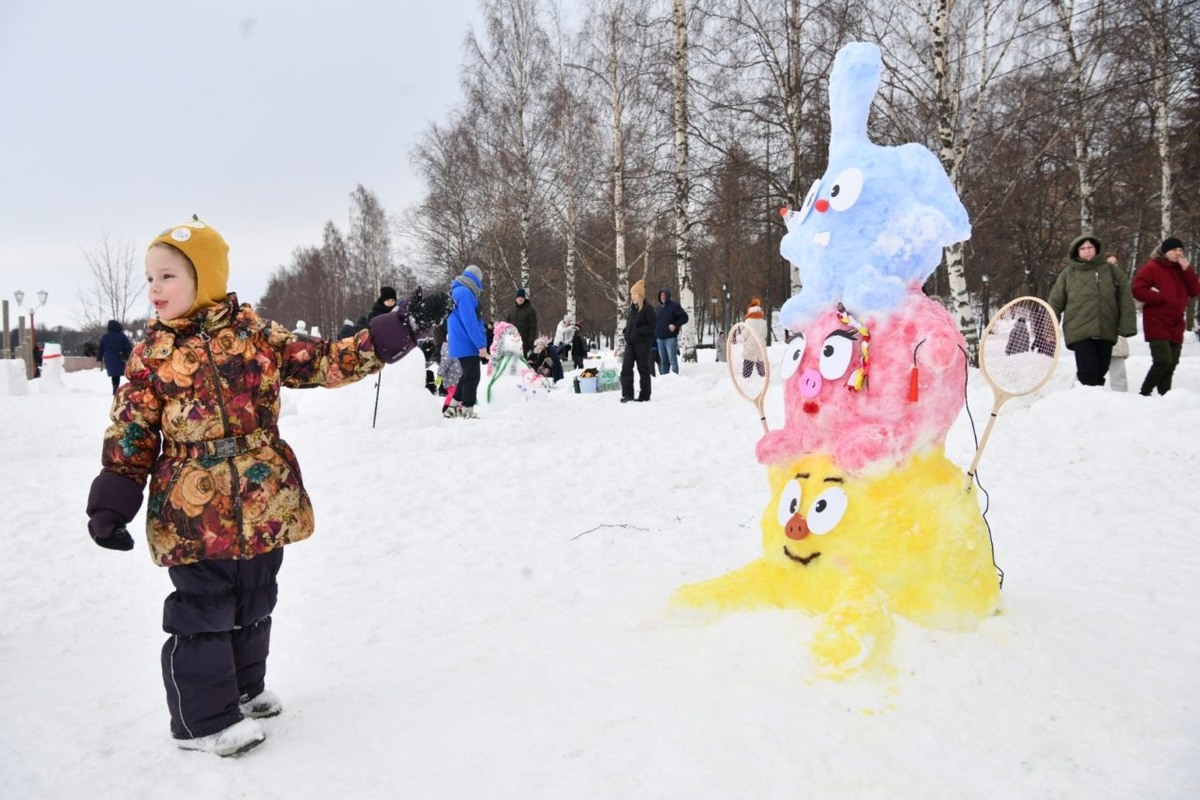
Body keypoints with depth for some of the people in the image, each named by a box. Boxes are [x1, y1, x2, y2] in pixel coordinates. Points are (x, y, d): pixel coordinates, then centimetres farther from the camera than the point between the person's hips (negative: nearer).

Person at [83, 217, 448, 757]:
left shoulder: (255, 332, 1)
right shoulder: (150, 354, -1)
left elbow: (325, 362, 1)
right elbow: (130, 436, 0)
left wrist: (396, 330, -6)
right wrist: (111, 506, -5)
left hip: (263, 507, 3)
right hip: (192, 516, -2)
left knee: (253, 606, 18)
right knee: (202, 613, 3)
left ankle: (244, 689, 39)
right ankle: (204, 718, 19)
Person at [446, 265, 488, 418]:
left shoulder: (457, 292, 18)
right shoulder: (465, 293, -16)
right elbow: (470, 322, -23)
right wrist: (481, 344, -21)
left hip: (461, 344, 10)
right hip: (467, 344, -10)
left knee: (468, 376, 19)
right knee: (472, 377, -4)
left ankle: (453, 407, 22)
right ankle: (468, 412, -1)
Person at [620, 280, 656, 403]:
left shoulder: (647, 308, -9)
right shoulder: (632, 308, 14)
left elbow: (652, 327, -12)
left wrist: (638, 331, -18)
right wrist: (627, 332, 5)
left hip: (642, 342, -7)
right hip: (630, 342, 7)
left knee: (643, 369, 2)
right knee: (626, 367, -3)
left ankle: (645, 395, 10)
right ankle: (627, 394, -1)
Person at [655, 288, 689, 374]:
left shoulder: (674, 306, -2)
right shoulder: (659, 308, 16)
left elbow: (684, 317, -6)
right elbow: (655, 322, 24)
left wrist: (675, 325, -16)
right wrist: (655, 335, 15)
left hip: (671, 338, -6)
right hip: (660, 338, 6)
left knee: (672, 359, -9)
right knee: (663, 360, 8)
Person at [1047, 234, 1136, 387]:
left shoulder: (1112, 271, 9)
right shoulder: (1068, 273, 6)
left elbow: (1125, 299, 6)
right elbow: (1055, 302, 7)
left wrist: (1127, 326, -2)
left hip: (1106, 332, 2)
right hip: (1080, 333, -2)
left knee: (1100, 373, 8)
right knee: (1088, 372, -13)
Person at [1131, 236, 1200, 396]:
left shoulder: (1181, 269, 16)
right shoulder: (1151, 267, -3)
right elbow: (1137, 290, -12)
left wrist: (1187, 269, -4)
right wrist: (1161, 298, -16)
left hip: (1176, 326, 7)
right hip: (1157, 325, -7)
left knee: (1171, 364, 6)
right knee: (1163, 360, -19)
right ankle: (1145, 393, -9)